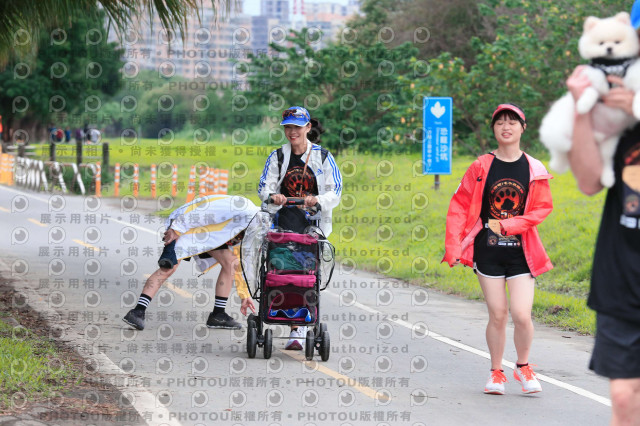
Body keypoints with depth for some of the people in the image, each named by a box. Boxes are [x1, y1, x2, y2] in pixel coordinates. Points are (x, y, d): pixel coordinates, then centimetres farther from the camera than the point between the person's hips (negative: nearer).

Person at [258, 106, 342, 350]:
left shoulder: (322, 157, 3)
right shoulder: (278, 157, 9)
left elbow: (335, 191, -1)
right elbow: (264, 186, 4)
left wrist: (319, 200, -22)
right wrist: (272, 196, -19)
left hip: (314, 222, -1)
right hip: (286, 222, 1)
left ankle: (304, 324, 12)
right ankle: (296, 330, -9)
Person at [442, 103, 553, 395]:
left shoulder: (534, 170, 2)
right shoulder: (481, 168, 2)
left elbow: (542, 208, -1)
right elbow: (459, 206, 3)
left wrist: (506, 225, -12)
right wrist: (454, 247, -5)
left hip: (521, 252, 0)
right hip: (488, 252, 0)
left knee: (521, 315, -9)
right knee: (497, 315, 2)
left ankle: (523, 367, 16)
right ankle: (496, 372, 20)